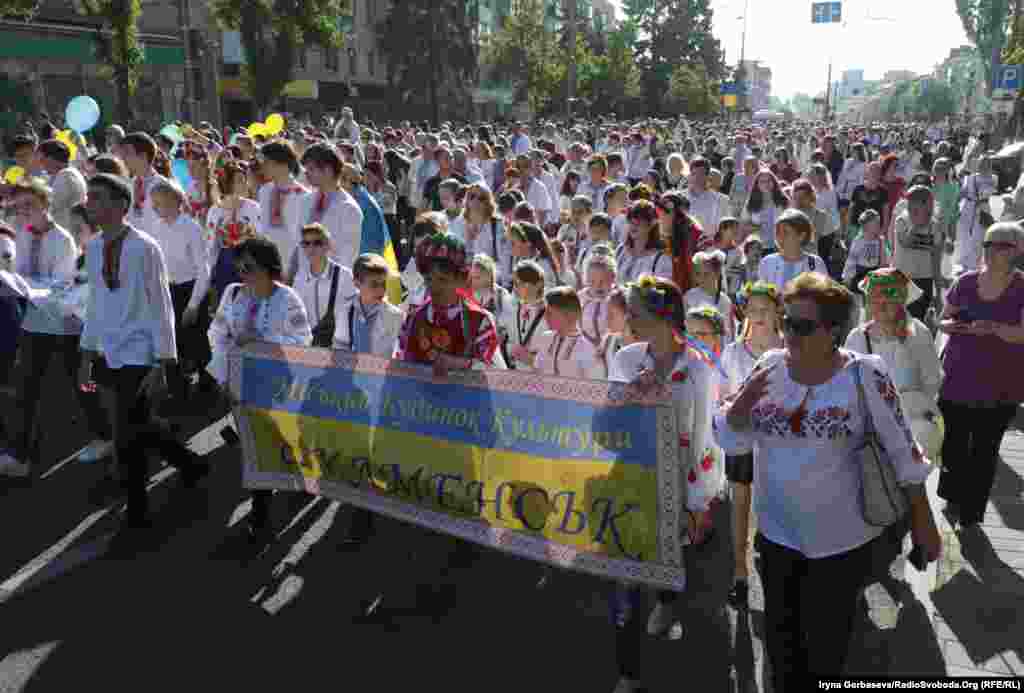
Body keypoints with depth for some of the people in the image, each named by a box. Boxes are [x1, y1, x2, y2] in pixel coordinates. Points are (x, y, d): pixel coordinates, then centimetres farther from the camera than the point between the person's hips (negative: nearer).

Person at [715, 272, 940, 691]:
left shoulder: (862, 375, -15)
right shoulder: (769, 367, -5)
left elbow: (903, 451, -7)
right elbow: (729, 439, -3)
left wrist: (922, 519, -3)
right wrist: (744, 401, -22)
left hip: (841, 537, -3)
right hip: (777, 531, 4)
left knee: (825, 643, 14)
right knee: (780, 637, 19)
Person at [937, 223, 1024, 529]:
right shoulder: (965, 282, 2)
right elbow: (943, 321, 11)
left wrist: (994, 328, -32)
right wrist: (952, 324, -12)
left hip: (999, 387, -2)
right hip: (956, 379, 2)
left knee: (984, 451, 10)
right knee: (952, 445, 7)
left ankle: (971, 509, 29)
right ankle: (954, 496, 34)